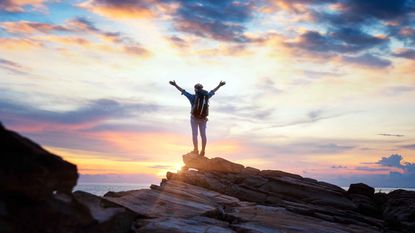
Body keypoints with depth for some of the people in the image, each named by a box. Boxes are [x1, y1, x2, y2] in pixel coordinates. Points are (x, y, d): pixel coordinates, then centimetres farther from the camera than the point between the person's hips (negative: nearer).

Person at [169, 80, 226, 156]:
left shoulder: (193, 97, -6)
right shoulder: (206, 96, 3)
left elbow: (182, 90, -6)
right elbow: (213, 91, 18)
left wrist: (175, 85, -2)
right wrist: (219, 85, 33)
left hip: (194, 118, -3)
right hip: (203, 119, 3)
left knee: (194, 134, -4)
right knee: (203, 134, 1)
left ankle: (196, 150, -10)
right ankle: (203, 151, -2)